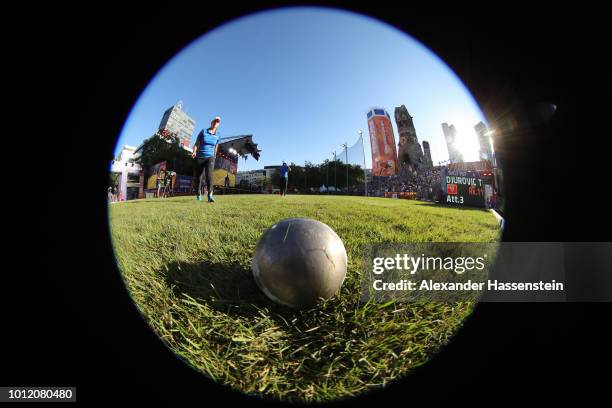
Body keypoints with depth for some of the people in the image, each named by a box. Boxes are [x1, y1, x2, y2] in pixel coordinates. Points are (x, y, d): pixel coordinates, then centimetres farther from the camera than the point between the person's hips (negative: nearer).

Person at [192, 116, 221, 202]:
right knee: (199, 176, 5)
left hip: (210, 157, 0)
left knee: (209, 174, -24)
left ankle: (210, 196, -34)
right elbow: (196, 143, 2)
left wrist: (214, 157, 26)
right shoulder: (203, 131, 0)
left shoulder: (217, 135, 6)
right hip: (200, 157, 1)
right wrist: (194, 152, -15)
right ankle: (198, 195, 25)